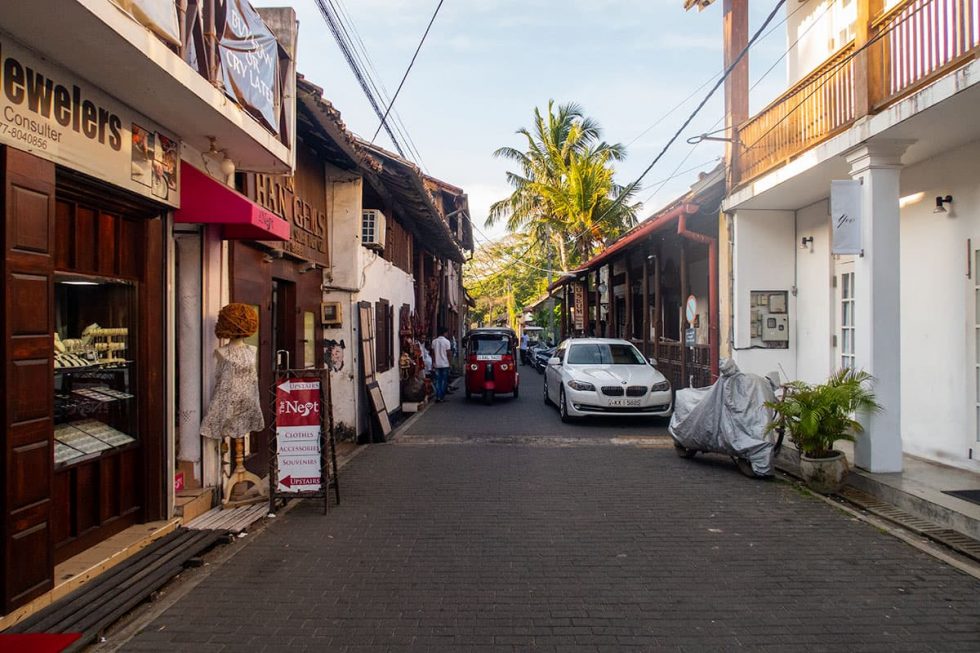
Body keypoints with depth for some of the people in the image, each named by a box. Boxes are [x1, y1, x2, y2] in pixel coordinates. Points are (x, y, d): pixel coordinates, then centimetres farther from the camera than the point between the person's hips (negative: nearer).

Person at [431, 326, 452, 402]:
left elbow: (433, 353, 6)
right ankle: (442, 397, 4)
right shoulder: (447, 341, -8)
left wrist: (433, 363, 13)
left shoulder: (434, 341, 4)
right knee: (444, 381, 4)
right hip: (445, 364, -4)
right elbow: (448, 354, -8)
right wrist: (449, 362, 2)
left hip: (437, 364, 4)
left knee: (438, 381, 7)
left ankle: (437, 397, 3)